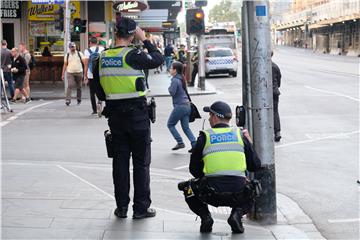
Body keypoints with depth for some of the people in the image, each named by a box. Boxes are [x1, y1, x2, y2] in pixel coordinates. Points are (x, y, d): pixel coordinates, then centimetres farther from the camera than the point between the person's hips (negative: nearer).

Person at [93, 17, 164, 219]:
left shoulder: (103, 57, 3)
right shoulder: (132, 55, -16)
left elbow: (100, 92, 9)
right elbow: (158, 60, -4)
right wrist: (145, 40, 2)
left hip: (114, 114, 5)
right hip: (137, 113, -5)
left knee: (120, 161, 11)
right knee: (141, 162, 4)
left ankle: (121, 207, 14)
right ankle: (141, 208, 6)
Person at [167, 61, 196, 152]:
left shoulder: (175, 80, -14)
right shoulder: (181, 79, 13)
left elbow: (172, 93, -20)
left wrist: (169, 88, -1)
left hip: (179, 106, -8)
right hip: (187, 105, 8)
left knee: (170, 124, 8)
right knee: (186, 127, 9)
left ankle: (180, 142, 2)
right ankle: (195, 144, -1)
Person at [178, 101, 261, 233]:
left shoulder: (204, 137, 3)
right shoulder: (240, 135, 7)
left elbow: (194, 170, 8)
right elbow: (255, 166, 9)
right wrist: (249, 143, 24)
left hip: (211, 194, -1)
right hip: (238, 193, 1)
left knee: (188, 189, 29)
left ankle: (205, 216, 5)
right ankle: (237, 214, 4)